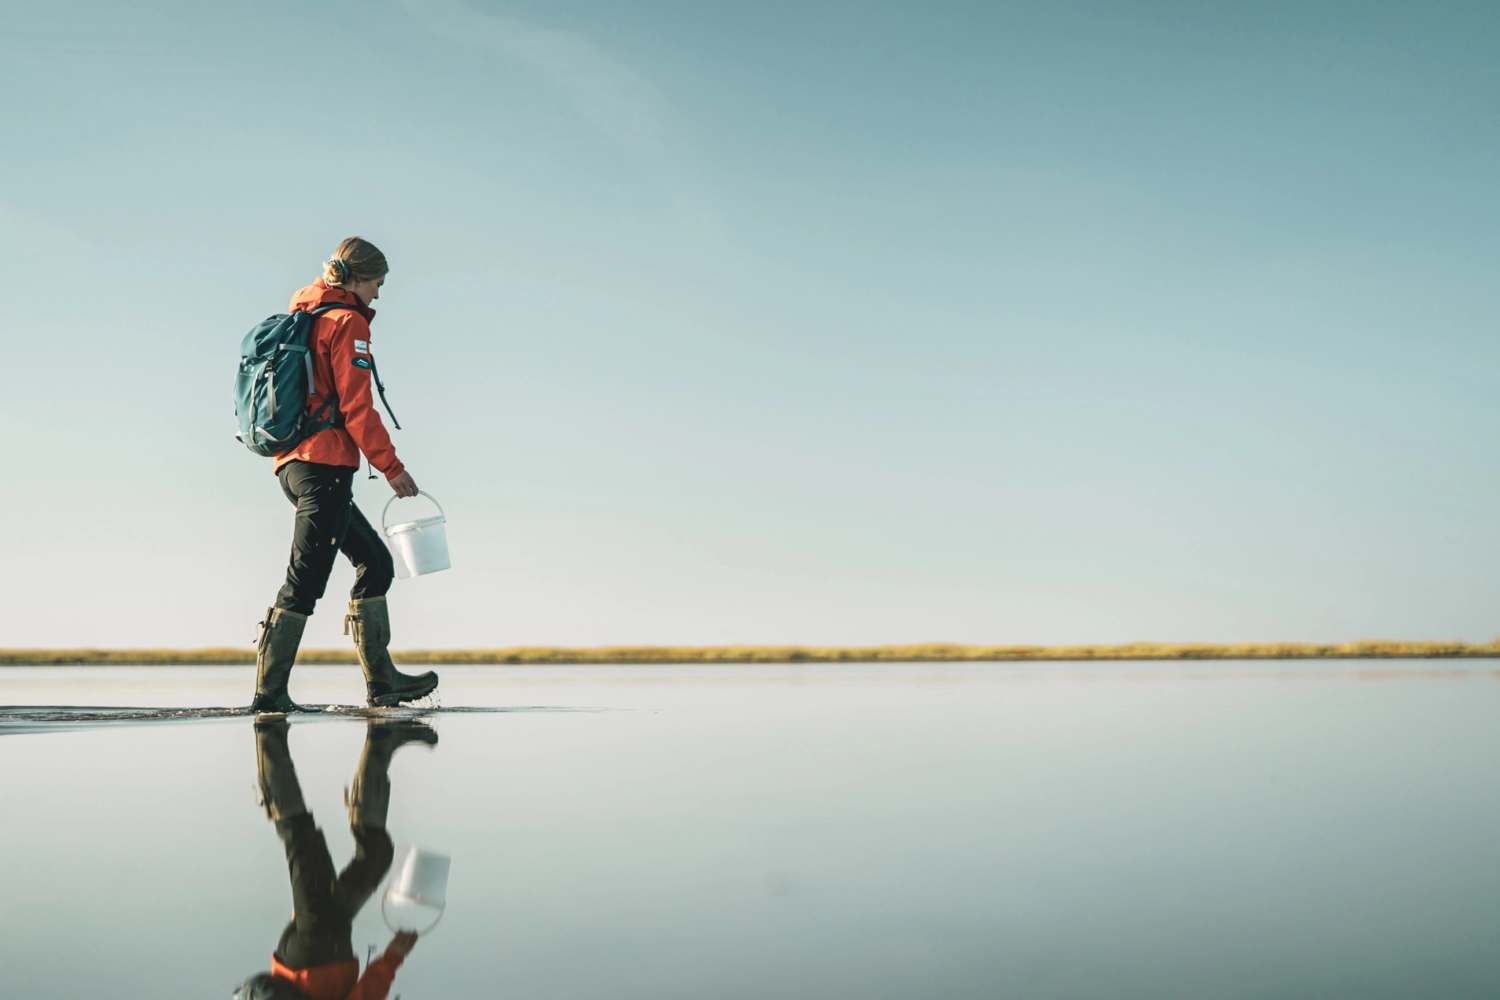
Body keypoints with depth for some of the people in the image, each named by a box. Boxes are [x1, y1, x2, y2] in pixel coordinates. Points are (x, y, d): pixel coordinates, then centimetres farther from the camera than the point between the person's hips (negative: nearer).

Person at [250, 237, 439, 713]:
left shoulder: (301, 318, 20)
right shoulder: (346, 322, -7)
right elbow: (355, 407, -14)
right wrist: (391, 466, -8)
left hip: (293, 463, 10)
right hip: (326, 463, -10)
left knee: (375, 562, 13)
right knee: (306, 579, -6)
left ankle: (381, 680, 14)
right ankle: (269, 692, -4)